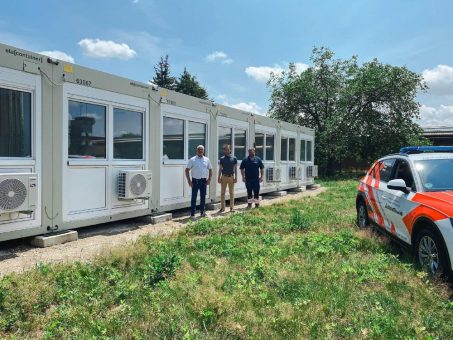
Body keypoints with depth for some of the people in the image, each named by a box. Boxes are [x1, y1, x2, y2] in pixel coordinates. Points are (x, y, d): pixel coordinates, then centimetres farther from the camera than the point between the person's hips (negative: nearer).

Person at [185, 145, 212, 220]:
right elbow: (187, 170, -2)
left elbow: (210, 170, 14)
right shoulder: (192, 160, -2)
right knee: (194, 198, 0)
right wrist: (189, 180, -8)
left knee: (203, 197, 10)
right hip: (195, 181, -3)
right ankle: (192, 214, 5)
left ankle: (202, 212, 24)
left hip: (203, 181, 3)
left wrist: (209, 179, 5)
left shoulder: (207, 160, 7)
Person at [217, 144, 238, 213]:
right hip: (224, 177, 1)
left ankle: (232, 207, 13)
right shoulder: (222, 158, 5)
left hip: (231, 177, -1)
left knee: (231, 192, 5)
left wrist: (236, 177, -3)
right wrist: (219, 177, 1)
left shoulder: (234, 158, 2)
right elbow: (220, 169, 7)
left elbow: (235, 169, 3)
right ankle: (222, 207, 10)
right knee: (222, 193, 2)